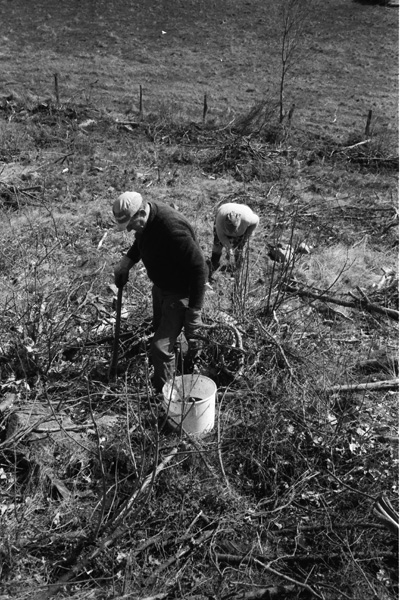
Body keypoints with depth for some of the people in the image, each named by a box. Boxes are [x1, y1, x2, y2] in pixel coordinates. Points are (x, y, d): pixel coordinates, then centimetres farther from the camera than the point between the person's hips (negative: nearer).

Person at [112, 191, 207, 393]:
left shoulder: (172, 229, -35)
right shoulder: (146, 221, -7)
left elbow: (198, 268, -30)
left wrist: (194, 311, -27)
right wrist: (126, 261, -1)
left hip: (180, 293, -9)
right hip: (160, 286, 9)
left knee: (161, 347, -8)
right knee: (159, 330, 25)